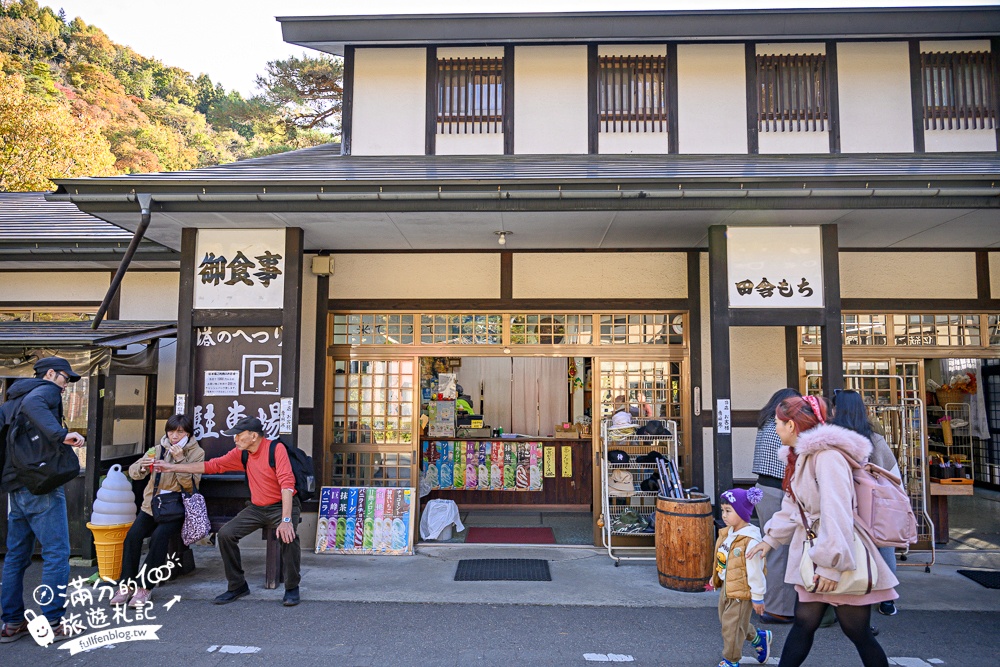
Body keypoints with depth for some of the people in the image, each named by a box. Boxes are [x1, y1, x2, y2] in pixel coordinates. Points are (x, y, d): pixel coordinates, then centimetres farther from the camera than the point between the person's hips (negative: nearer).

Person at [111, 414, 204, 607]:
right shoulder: (158, 449, 11)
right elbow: (133, 471, 4)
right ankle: (126, 585, -12)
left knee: (159, 536, -28)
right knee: (133, 535, -22)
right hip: (152, 505, 4)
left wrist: (180, 459, -18)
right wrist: (142, 467, -20)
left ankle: (145, 587, -18)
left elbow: (191, 486, -9)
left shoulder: (196, 453, 0)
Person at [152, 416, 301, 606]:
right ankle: (237, 586, 9)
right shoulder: (240, 454, 2)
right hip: (256, 508, 7)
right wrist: (172, 467, 5)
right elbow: (212, 465, 7)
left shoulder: (276, 449, -19)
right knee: (225, 534, -9)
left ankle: (292, 588, -13)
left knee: (288, 535, -33)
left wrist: (286, 520, -34)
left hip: (282, 505, -6)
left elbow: (287, 483, -26)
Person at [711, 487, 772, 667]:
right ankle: (760, 638, 44)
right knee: (726, 620, 23)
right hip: (726, 587, 9)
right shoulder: (727, 533, 0)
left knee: (732, 626, 4)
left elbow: (755, 570, -21)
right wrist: (716, 578, 20)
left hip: (741, 591, -9)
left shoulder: (750, 541, -27)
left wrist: (757, 597, -16)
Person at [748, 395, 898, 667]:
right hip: (811, 551, 8)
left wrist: (831, 563, -29)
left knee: (857, 631, 4)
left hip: (841, 554, -8)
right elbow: (792, 507, 20)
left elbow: (837, 512, -28)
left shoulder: (827, 456, -22)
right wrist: (771, 538, 18)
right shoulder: (799, 458, 10)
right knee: (804, 622, 12)